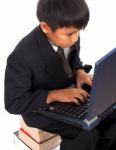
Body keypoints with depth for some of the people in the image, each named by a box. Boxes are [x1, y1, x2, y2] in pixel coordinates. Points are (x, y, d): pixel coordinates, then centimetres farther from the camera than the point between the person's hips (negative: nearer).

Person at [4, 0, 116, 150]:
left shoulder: (69, 37, -13)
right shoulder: (22, 56, -31)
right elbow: (13, 103, -23)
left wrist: (79, 72, -13)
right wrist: (54, 95, -31)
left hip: (70, 92, 6)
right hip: (41, 107, -6)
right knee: (86, 135, -24)